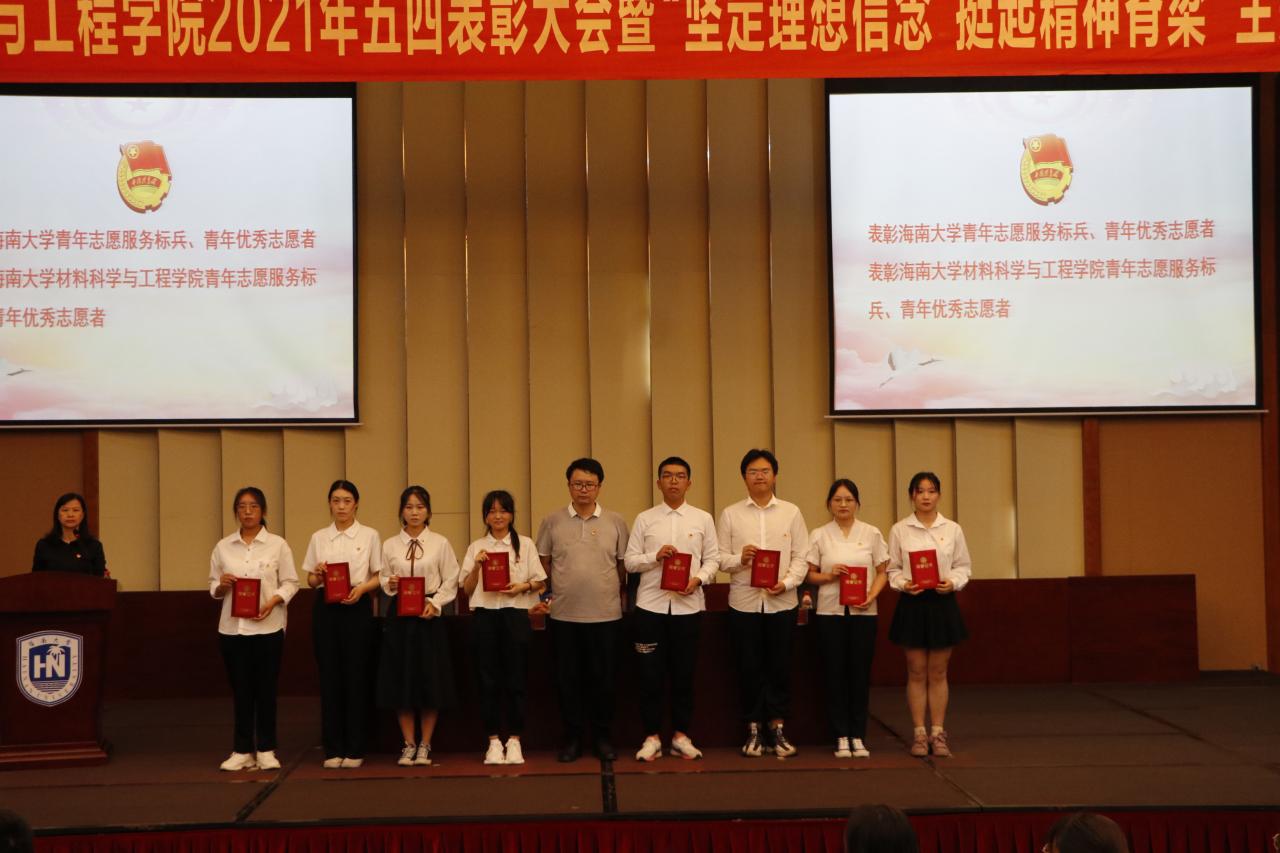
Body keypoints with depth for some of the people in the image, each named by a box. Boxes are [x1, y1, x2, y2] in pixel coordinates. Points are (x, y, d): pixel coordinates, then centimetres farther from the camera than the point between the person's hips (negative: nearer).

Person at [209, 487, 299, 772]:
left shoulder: (277, 544, 2)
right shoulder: (223, 547, 9)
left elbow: (290, 582, 1)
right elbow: (213, 587, 12)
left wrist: (273, 601, -16)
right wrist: (222, 585, -11)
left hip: (267, 626, -2)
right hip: (232, 627, 2)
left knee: (266, 689, 2)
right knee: (240, 690, 5)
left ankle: (266, 750, 10)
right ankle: (242, 751, 12)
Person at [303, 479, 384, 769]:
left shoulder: (369, 536, 4)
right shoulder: (319, 537, 10)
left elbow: (378, 577, 3)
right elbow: (310, 581, 11)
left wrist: (362, 588, -16)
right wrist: (318, 574, -11)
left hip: (357, 607, -2)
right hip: (326, 608, 2)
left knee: (356, 676, -1)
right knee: (329, 676, 1)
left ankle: (354, 749, 6)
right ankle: (332, 748, 8)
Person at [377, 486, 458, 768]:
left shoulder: (440, 543, 4)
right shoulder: (390, 545, 8)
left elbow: (451, 581, 2)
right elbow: (382, 579, 12)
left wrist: (434, 603, -11)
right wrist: (390, 583, -9)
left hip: (429, 615, -1)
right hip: (399, 615, 2)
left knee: (430, 679, 0)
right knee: (400, 679, 2)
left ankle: (425, 745, 12)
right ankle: (409, 744, 13)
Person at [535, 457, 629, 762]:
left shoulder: (615, 522, 4)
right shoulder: (552, 522, 4)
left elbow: (624, 565, 9)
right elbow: (543, 563, 9)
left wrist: (621, 595, 5)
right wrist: (546, 594, 3)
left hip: (605, 614, 0)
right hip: (564, 614, 0)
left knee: (602, 677, 6)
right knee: (567, 678, 6)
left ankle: (603, 737, 18)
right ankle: (572, 737, 17)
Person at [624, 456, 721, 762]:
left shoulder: (702, 519, 7)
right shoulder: (644, 519, 6)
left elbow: (712, 559, 6)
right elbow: (630, 561, 4)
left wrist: (698, 579, -12)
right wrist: (655, 557, -13)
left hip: (688, 605, 0)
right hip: (651, 605, 0)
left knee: (684, 674, 6)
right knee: (650, 674, 1)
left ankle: (681, 736, 17)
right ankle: (652, 737, 11)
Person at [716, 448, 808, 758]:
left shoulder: (791, 512, 6)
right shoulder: (730, 514, 6)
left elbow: (801, 557, 3)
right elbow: (719, 557, 3)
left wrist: (787, 582, -13)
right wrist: (739, 559, -17)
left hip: (781, 601, 0)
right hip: (744, 601, 0)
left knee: (780, 666, 4)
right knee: (750, 667, 4)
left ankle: (777, 726, 15)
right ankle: (754, 728, 14)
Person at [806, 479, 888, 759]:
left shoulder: (871, 534, 5)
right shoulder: (819, 535, 4)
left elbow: (881, 573, 6)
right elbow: (810, 575, 5)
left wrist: (871, 596, -11)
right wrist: (829, 576, -14)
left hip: (863, 612, 0)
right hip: (830, 611, 0)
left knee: (860, 672, 2)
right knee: (836, 672, 1)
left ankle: (858, 735, 11)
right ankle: (841, 736, 8)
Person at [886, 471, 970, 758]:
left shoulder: (952, 529, 4)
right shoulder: (899, 530, 1)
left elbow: (963, 566, 6)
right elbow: (892, 569, 2)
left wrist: (952, 582, -13)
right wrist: (904, 584, -16)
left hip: (943, 603, 1)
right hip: (912, 603, -1)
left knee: (938, 673, 6)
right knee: (917, 672, 4)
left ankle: (938, 733, 12)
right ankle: (919, 734, 10)